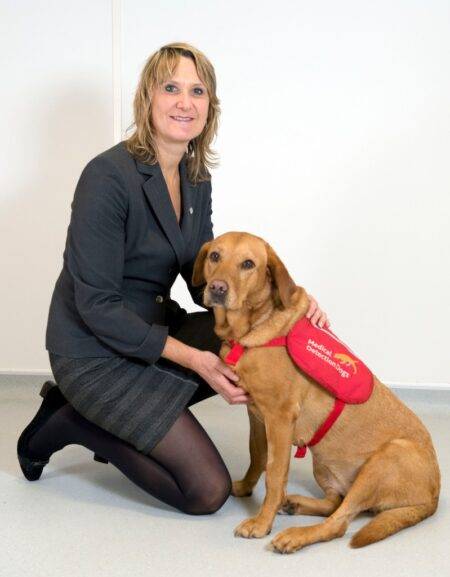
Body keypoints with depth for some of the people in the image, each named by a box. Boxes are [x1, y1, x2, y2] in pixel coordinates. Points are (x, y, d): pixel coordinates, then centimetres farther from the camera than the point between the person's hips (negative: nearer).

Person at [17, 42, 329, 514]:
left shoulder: (196, 178, 3)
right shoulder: (109, 176, -22)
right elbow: (97, 304, -22)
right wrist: (192, 358, -24)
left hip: (155, 329, 8)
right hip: (95, 352, -8)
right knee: (208, 491, -11)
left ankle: (130, 420, 4)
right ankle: (67, 422, 5)